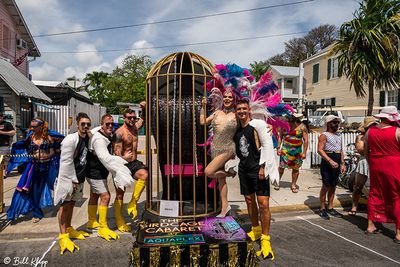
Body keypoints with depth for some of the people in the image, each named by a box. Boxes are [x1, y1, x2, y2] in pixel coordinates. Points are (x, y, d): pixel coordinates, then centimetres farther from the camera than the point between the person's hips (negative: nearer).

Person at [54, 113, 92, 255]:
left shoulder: (88, 139, 6)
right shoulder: (71, 139, -17)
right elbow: (66, 162, -19)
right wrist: (73, 180, -17)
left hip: (78, 178, 7)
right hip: (68, 178, -7)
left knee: (72, 204, 17)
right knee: (64, 205, -1)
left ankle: (69, 229, 30)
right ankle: (63, 236, 7)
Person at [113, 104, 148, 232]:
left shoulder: (135, 128, 7)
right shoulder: (119, 133, -14)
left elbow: (142, 119, 25)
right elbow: (117, 152, -17)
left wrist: (144, 108, 10)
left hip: (134, 162, 5)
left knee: (144, 174, -28)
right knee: (120, 194, 5)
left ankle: (133, 203, -12)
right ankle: (119, 222, 21)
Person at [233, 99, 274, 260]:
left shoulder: (256, 127, -8)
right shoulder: (237, 130, 12)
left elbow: (262, 148, -14)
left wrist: (262, 168, -20)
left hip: (257, 169, -7)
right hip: (244, 169, 7)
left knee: (263, 203, -9)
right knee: (249, 200, 16)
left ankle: (265, 239, 2)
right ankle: (255, 230, 33)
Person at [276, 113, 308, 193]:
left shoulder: (302, 127, -5)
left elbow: (306, 140, -5)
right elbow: (280, 137, 6)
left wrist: (304, 152, -9)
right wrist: (278, 148, 0)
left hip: (297, 151, 0)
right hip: (285, 150, 1)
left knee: (295, 168, 8)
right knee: (281, 167, 1)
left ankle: (293, 185, 22)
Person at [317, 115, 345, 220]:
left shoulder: (339, 136, 17)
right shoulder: (324, 135, -8)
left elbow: (341, 150, 21)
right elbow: (320, 150, -18)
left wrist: (342, 164, 15)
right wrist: (330, 161, -26)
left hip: (337, 163, 7)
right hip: (327, 163, -7)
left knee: (333, 187, 12)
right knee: (326, 186, -4)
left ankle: (330, 208, 23)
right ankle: (322, 209, 6)